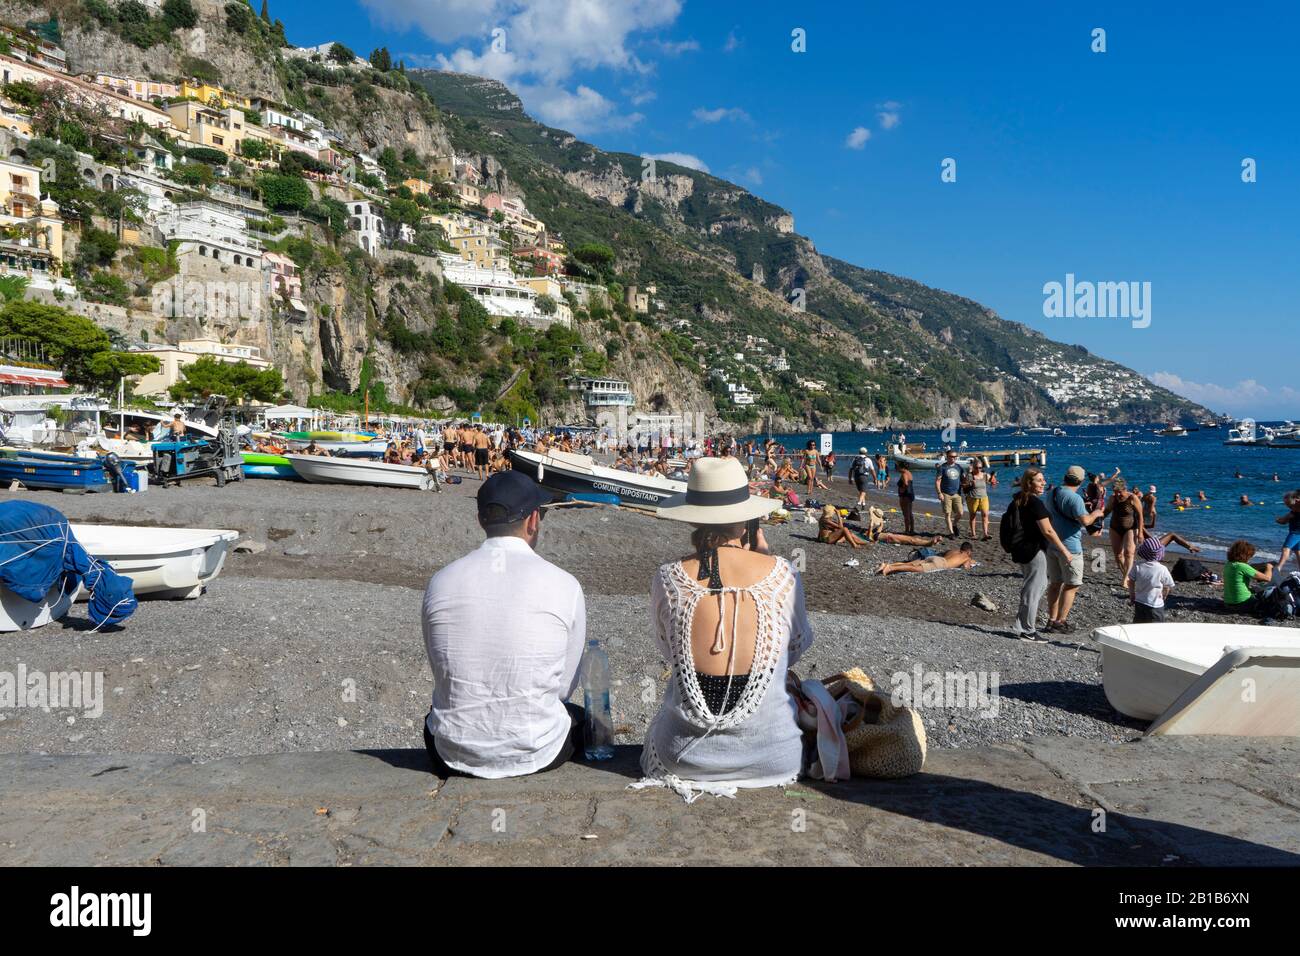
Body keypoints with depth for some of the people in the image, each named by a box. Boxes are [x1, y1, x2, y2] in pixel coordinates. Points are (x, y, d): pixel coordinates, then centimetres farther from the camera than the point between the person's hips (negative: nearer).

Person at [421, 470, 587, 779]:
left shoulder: (440, 582, -7)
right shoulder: (564, 586, -13)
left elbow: (441, 673, 3)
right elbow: (564, 686, -3)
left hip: (453, 754, 2)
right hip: (536, 754, -1)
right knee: (582, 718, 32)